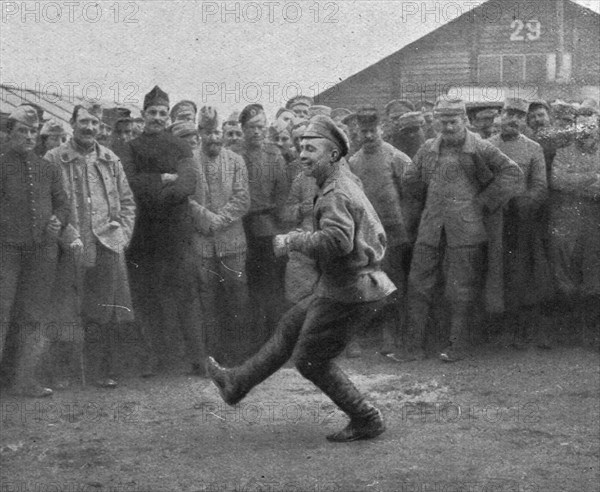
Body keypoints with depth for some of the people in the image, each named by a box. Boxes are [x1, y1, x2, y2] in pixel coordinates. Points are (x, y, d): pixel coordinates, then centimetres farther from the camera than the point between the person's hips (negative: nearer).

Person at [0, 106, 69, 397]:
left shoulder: (48, 169, 14)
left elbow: (62, 203, 17)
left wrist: (58, 221, -1)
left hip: (42, 248, 4)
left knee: (35, 316, 4)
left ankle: (26, 379, 11)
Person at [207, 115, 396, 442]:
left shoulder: (335, 195, -19)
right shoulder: (346, 186, 13)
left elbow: (338, 240, -36)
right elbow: (377, 236, 22)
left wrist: (293, 241, -22)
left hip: (347, 292, -10)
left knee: (311, 359, 2)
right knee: (290, 327, 20)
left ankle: (366, 421, 9)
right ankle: (237, 384, 32)